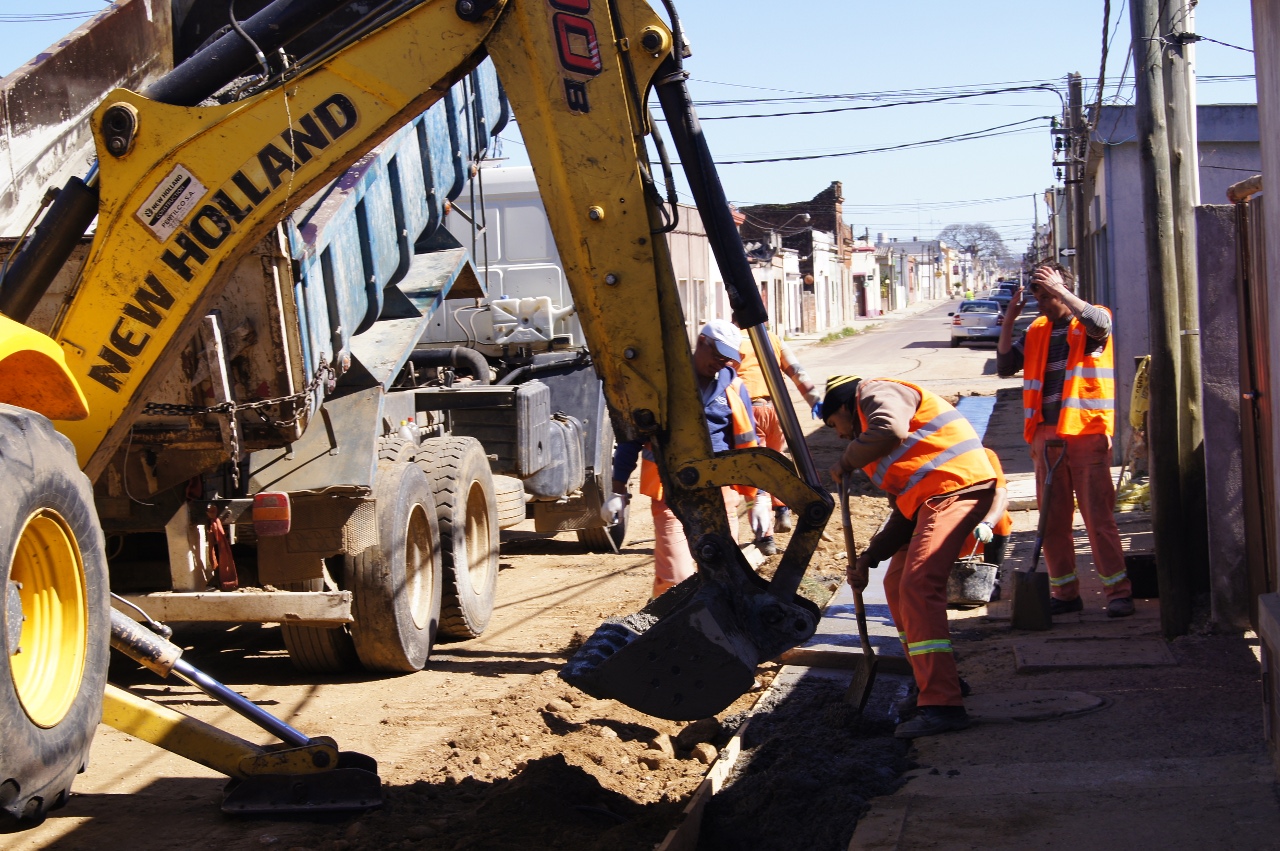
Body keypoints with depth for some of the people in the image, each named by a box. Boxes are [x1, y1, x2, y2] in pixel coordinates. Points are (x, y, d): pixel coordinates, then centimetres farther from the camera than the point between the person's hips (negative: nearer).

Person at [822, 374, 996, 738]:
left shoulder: (875, 394, 0)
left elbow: (890, 430, -26)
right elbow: (904, 513, 25)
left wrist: (846, 462, -10)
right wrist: (867, 558, 17)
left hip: (956, 487, -11)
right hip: (930, 499, 11)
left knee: (917, 588, -19)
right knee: (897, 586, 18)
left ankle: (943, 705, -25)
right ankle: (940, 679, 29)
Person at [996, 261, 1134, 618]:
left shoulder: (1088, 325, 0)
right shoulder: (1037, 331, 15)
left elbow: (1099, 323, -24)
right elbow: (1005, 366, 10)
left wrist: (1058, 290, -22)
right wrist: (1009, 319, 1)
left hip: (1086, 432, -6)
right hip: (1046, 436, 6)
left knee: (1098, 515, -6)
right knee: (1052, 519, 7)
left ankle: (1118, 591, 0)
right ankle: (1064, 592, 15)